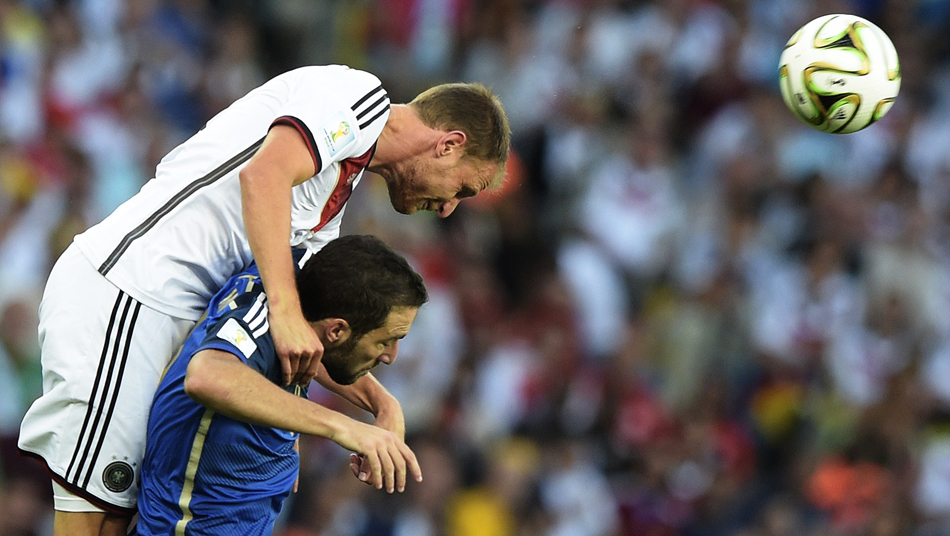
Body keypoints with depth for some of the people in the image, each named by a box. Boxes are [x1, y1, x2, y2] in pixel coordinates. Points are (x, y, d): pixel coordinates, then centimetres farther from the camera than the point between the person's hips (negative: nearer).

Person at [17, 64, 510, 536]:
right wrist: (285, 312, -30)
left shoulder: (339, 191, 25)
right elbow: (263, 175, -24)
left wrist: (382, 404, 12)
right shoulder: (359, 94, -4)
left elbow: (304, 337, 26)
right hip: (116, 293, -10)